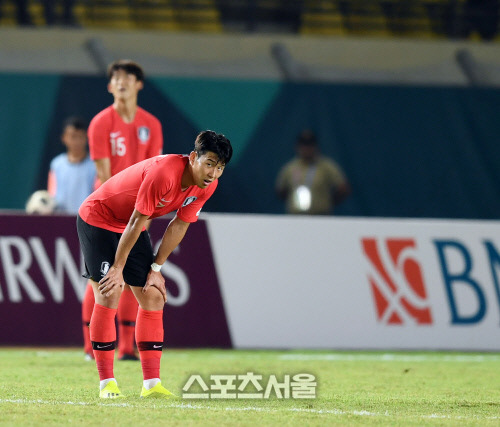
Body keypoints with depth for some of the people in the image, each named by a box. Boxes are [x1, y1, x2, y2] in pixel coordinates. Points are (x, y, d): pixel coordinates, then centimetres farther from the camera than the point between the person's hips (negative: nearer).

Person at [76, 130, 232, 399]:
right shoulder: (163, 172, -34)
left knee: (153, 298, -1)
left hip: (131, 227, 8)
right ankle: (107, 383, -7)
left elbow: (179, 226, -1)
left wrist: (156, 269, -2)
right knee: (108, 297, -13)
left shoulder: (207, 185, -11)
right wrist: (118, 269, -21)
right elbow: (136, 221, -28)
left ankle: (151, 384, -1)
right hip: (97, 218, -8)